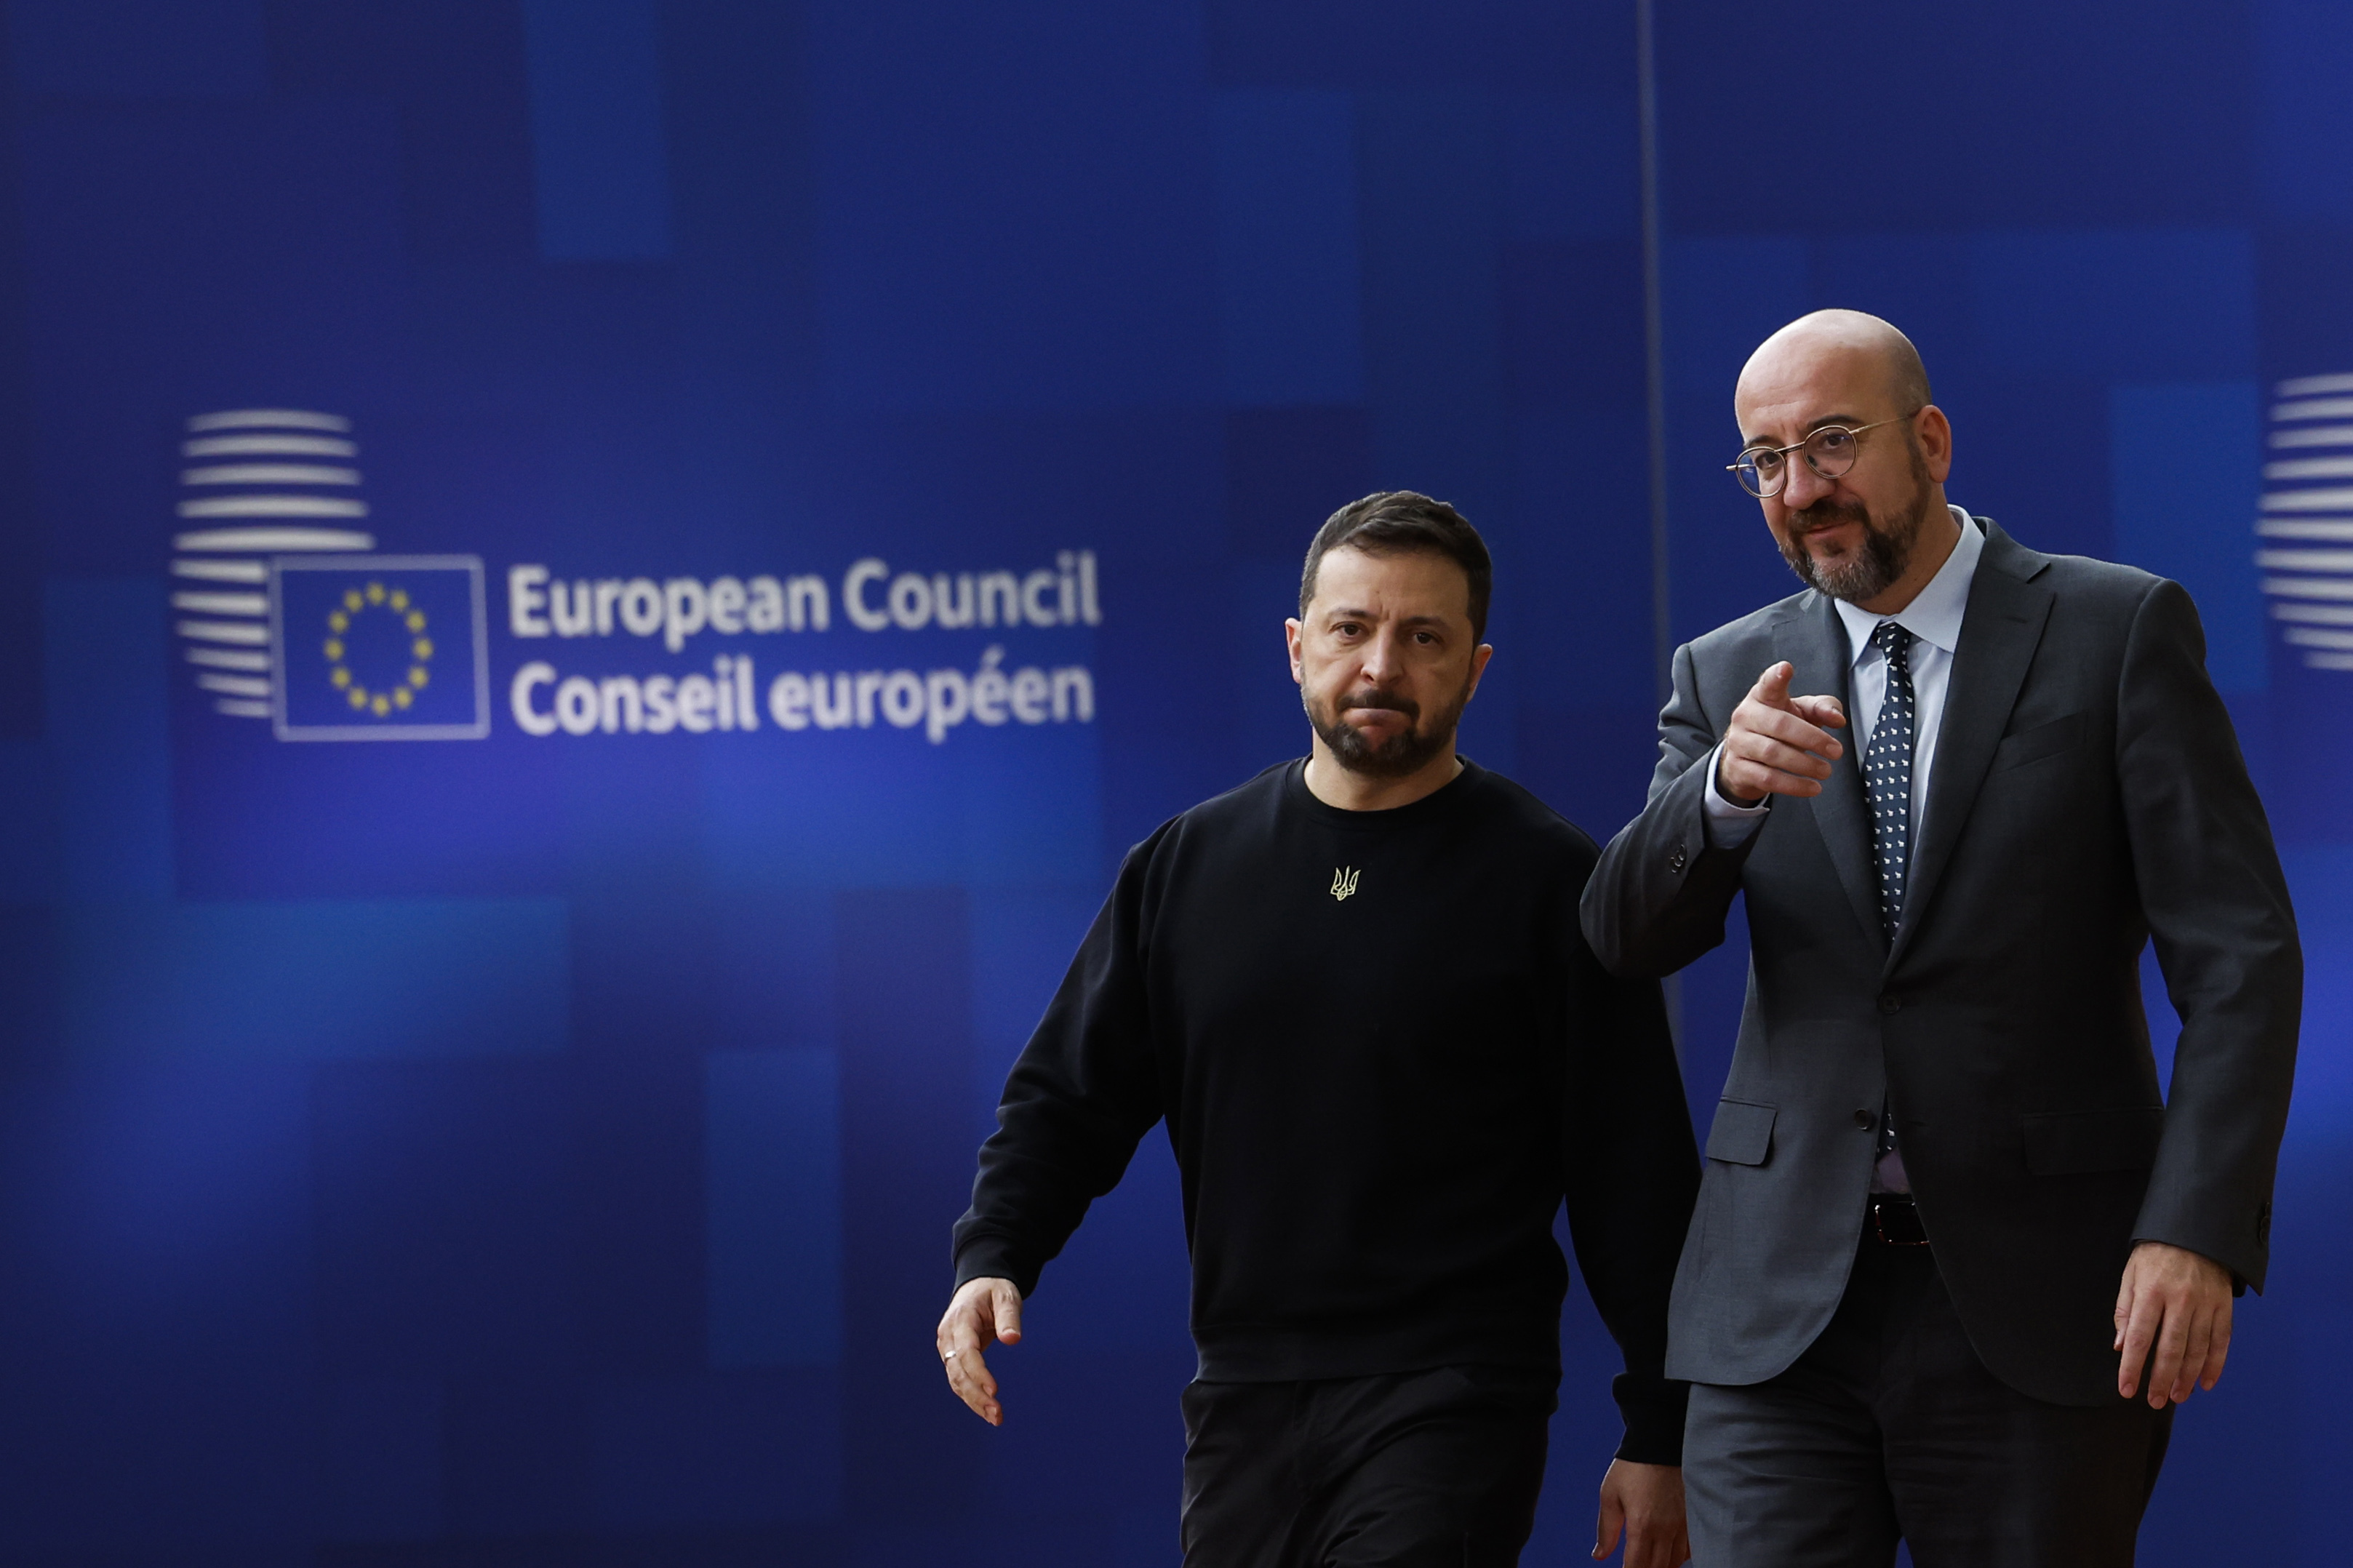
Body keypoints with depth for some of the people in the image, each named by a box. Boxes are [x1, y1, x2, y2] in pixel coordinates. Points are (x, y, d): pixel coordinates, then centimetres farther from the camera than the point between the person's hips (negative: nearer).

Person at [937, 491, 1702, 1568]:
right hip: (1242, 1401, 5)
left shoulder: (1547, 881, -1)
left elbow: (1637, 1173, -1)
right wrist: (992, 1258, -5)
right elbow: (1070, 1096, 15)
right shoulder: (1187, 866, 11)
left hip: (1448, 1400, -5)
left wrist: (1658, 1437, -3)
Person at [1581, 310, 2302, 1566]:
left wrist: (2199, 1230, -18)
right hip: (1784, 1308, 2)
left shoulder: (2118, 631, 0)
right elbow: (1629, 935, -1)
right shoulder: (1730, 676, 11)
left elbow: (2237, 955, -5)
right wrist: (1726, 789, -23)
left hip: (2036, 1303, -2)